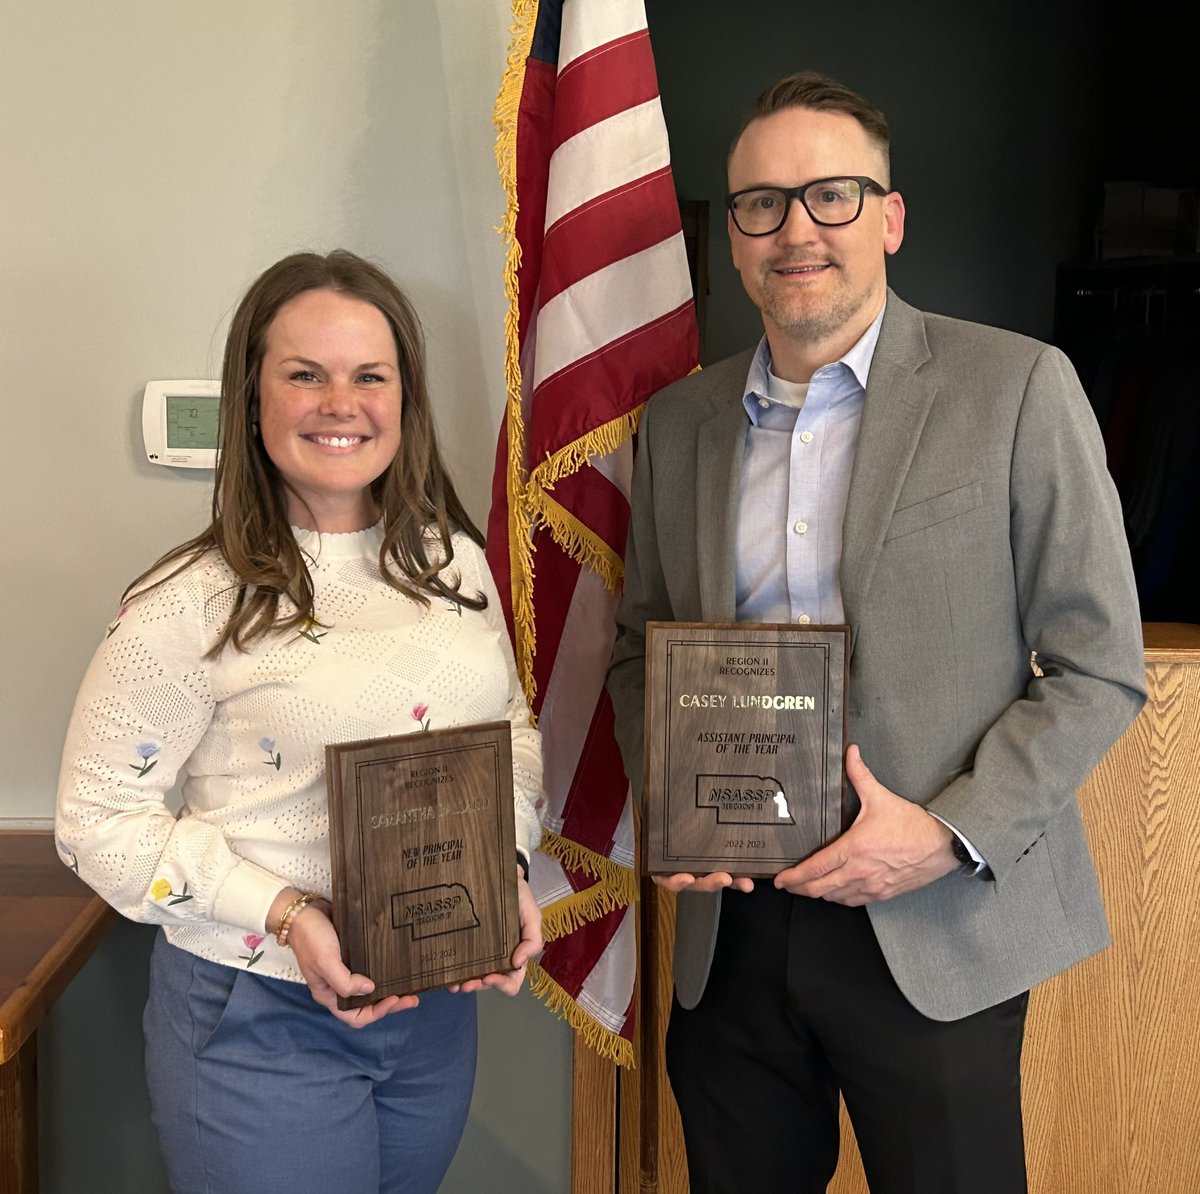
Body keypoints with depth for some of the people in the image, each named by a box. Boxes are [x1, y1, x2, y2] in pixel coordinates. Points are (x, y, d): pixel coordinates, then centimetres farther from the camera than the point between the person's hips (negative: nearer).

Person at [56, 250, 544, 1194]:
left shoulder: (454, 561, 1)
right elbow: (101, 820, -11)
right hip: (259, 1020, -5)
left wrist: (508, 869, -6)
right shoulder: (195, 603, -14)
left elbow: (514, 728, 11)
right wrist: (286, 916, -21)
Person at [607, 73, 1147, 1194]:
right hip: (730, 923, 4)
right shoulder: (678, 420, 7)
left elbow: (1100, 670, -6)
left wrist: (950, 834, -15)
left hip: (938, 930, -3)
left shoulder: (1017, 387, -6)